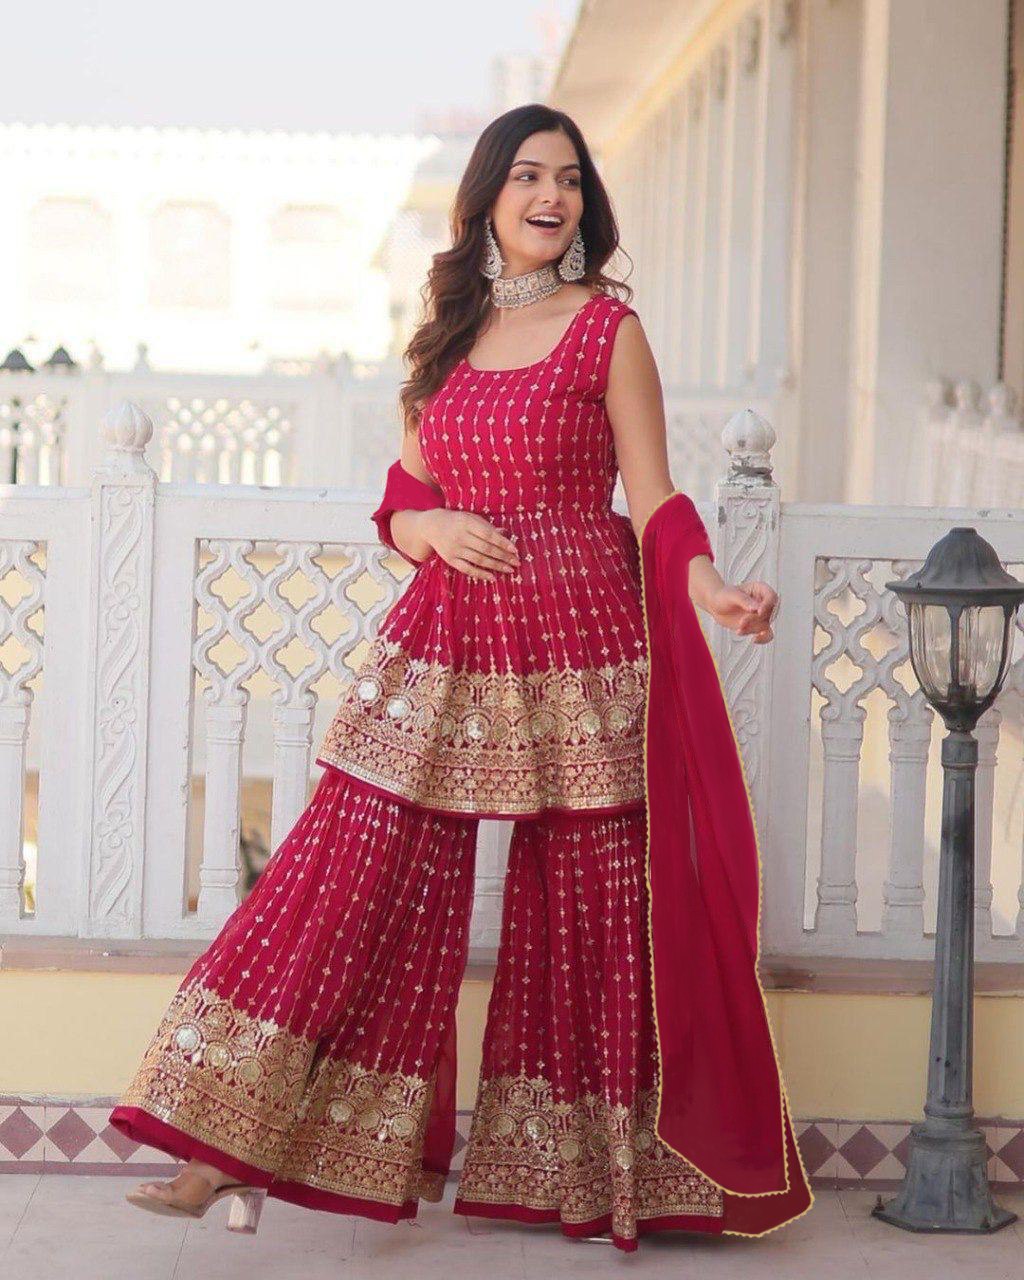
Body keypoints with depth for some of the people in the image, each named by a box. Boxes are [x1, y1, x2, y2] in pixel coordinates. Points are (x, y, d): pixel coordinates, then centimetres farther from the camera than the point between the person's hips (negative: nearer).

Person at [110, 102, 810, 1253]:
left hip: (576, 650, -3)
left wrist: (714, 593, -19)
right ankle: (237, 1151, 1)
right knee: (355, 880, -2)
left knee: (582, 909, 2)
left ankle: (586, 1177, 15)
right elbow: (400, 502, 16)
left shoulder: (608, 329, 1)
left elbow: (652, 503, -2)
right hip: (445, 647, 3)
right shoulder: (447, 333, 13)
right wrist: (432, 527, -7)